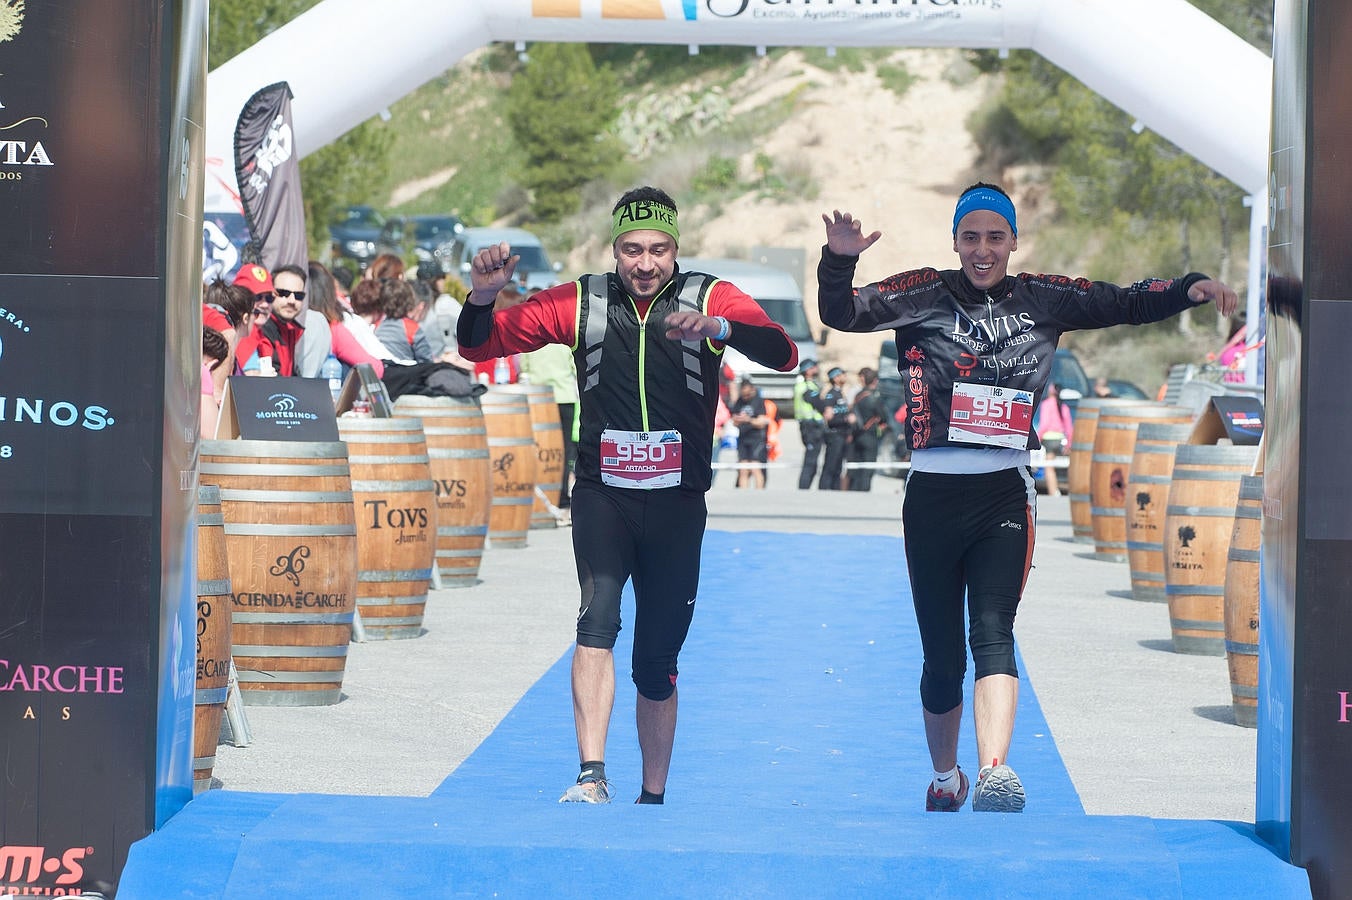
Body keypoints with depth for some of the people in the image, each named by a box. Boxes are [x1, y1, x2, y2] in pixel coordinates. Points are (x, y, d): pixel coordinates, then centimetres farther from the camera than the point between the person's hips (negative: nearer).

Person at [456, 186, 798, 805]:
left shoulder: (710, 298, -3)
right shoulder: (579, 302, 1)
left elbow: (783, 355, -18)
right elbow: (480, 347, 4)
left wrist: (721, 327, -37)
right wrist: (484, 296, -18)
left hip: (677, 505, 0)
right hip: (602, 494, 0)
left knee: (657, 664, 8)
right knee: (598, 620, -24)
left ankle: (653, 800, 24)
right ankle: (591, 778, -29)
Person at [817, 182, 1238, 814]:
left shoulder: (1043, 299, 8)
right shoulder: (923, 296, 2)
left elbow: (1126, 303, 9)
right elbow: (841, 313, -8)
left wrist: (1191, 288, -8)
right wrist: (839, 260, -28)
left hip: (1004, 496, 0)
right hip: (932, 495, 0)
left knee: (992, 632, -19)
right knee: (942, 658, 7)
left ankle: (995, 773, -35)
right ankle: (945, 778, 30)